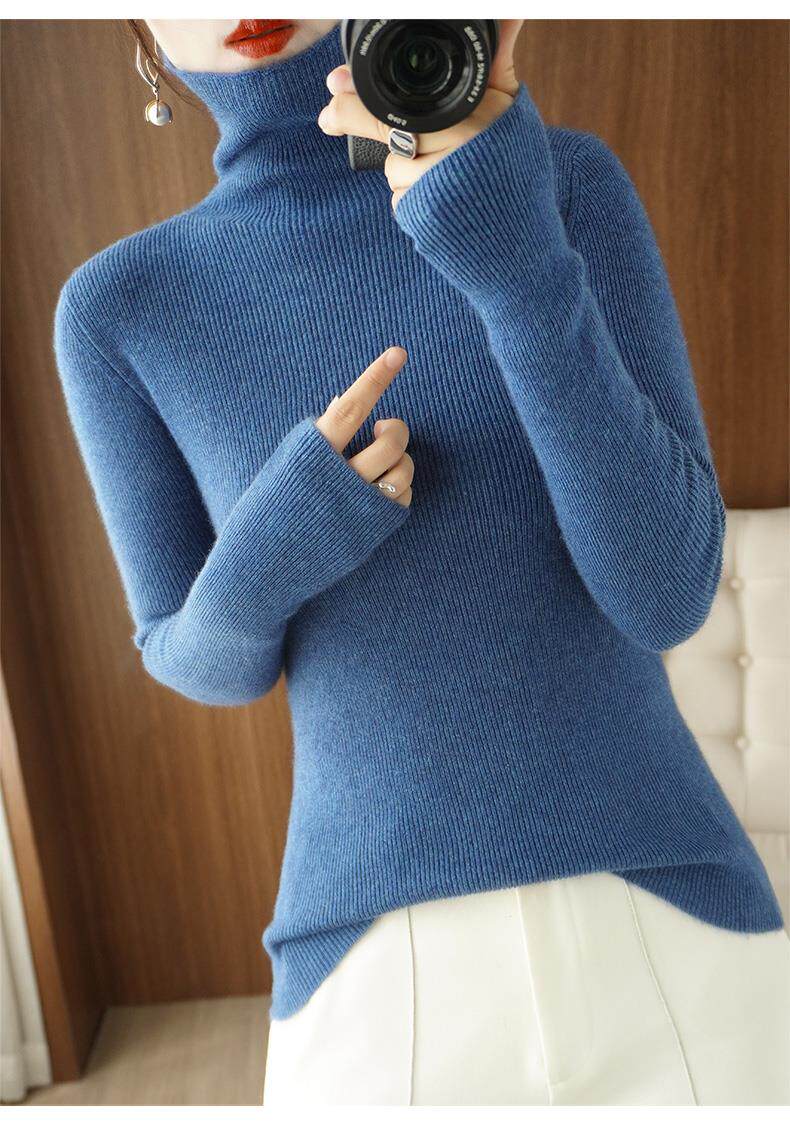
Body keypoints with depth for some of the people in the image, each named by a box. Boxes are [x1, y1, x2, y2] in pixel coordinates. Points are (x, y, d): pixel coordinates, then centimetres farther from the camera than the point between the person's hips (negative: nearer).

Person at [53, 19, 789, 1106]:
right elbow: (206, 659, 6)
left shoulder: (571, 186, -3)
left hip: (672, 937, 1)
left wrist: (519, 253, -26)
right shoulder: (122, 308, -2)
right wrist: (260, 564, -18)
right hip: (387, 973, 0)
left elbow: (668, 589, -12)